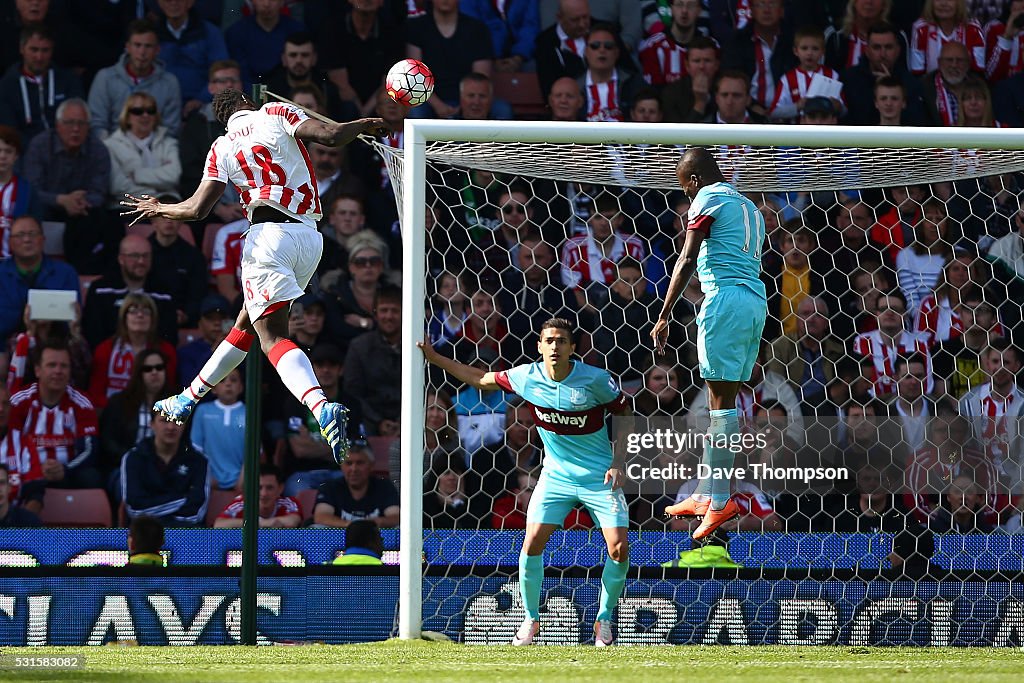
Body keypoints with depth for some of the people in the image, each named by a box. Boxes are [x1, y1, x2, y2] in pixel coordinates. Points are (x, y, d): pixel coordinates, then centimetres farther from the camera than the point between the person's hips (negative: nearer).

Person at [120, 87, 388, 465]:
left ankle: (322, 408, -39)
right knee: (248, 322, 19)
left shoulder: (222, 149, 7)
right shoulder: (276, 114, 8)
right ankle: (188, 399, 32)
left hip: (269, 235, -4)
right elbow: (330, 136, -6)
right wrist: (366, 124, 13)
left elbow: (197, 208, 2)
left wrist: (157, 208, 21)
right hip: (310, 239, 4)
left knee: (273, 337, -13)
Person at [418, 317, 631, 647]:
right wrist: (436, 359, 7)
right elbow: (481, 379, 9)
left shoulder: (595, 379, -16)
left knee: (619, 549, -13)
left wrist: (618, 461, -10)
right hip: (556, 476, 2)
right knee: (532, 544, -12)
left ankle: (604, 620, 8)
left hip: (600, 478, -2)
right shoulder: (526, 377, -8)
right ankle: (531, 619, 8)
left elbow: (625, 414, -1)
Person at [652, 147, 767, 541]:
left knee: (722, 401, -10)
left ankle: (720, 501, -15)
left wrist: (664, 316, -13)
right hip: (757, 300, 9)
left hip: (726, 298, -9)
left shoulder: (707, 199, -1)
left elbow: (687, 261, -11)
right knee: (720, 401, 12)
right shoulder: (748, 207, 25)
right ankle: (704, 495, 14)